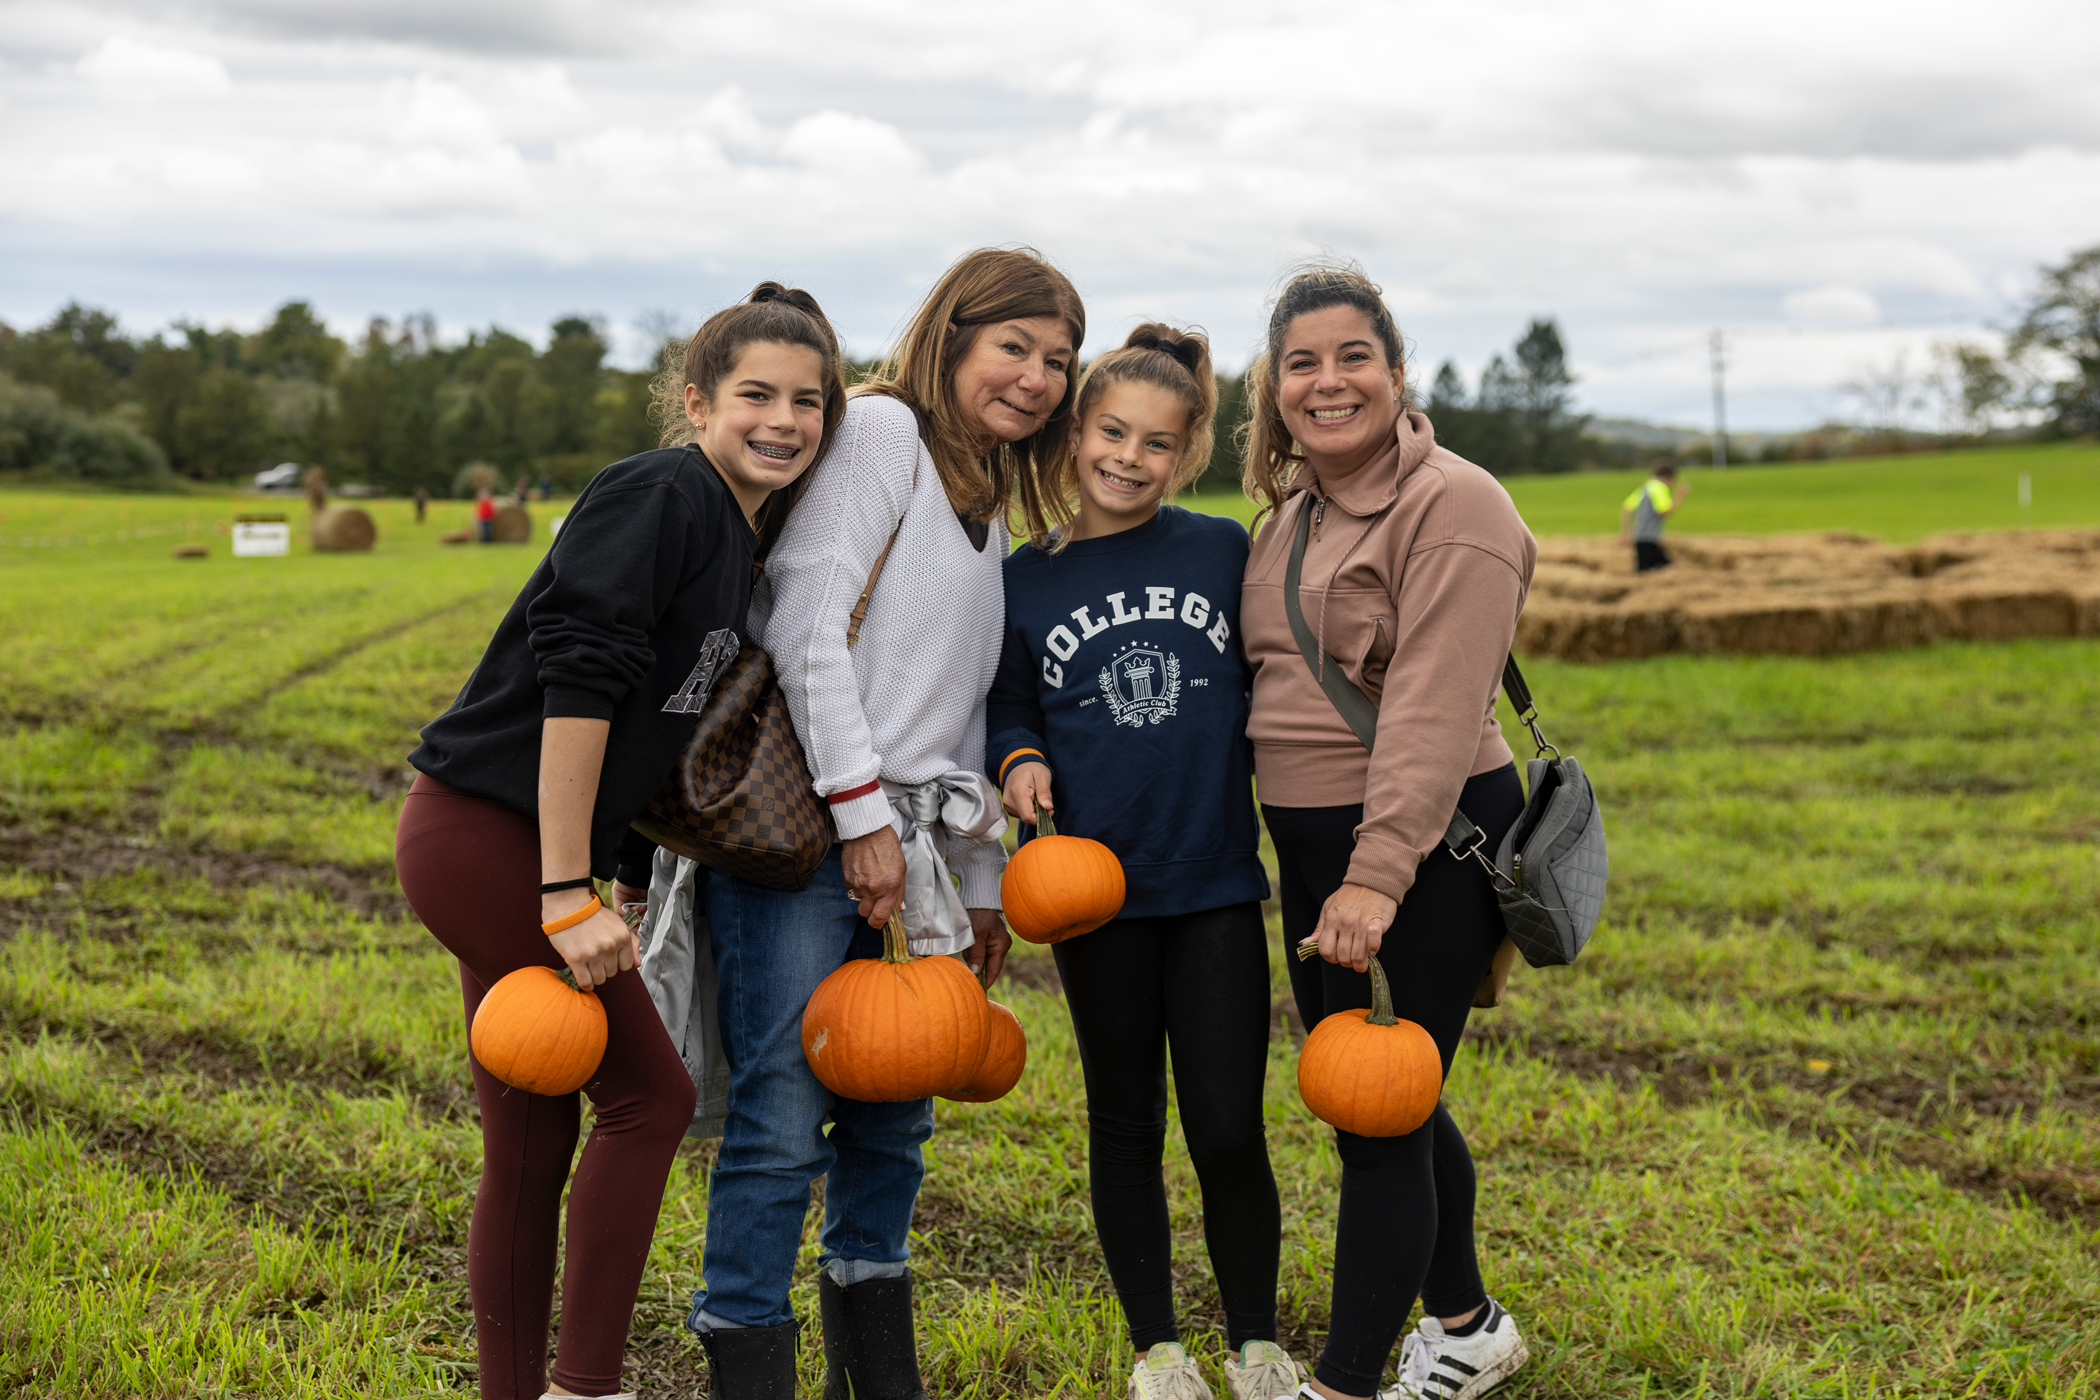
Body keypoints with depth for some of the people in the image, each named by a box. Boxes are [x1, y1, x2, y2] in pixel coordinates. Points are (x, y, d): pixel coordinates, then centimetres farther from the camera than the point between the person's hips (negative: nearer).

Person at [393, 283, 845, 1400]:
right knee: (647, 1095, -4)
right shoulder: (659, 496, -15)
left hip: (497, 847, 9)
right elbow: (579, 681, -22)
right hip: (483, 835, -9)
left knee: (533, 1144, 12)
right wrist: (571, 893, -23)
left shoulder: (749, 530, 14)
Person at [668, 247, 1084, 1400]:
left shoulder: (987, 505, 21)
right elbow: (807, 630, -15)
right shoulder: (878, 430, -5)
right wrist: (862, 812, -17)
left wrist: (982, 880, 20)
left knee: (893, 1115, 12)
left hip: (904, 840, 9)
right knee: (782, 1121, -9)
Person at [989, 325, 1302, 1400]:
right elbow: (1006, 707, 11)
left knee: (1228, 1128, 0)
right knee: (1125, 1121, 11)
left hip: (1218, 880, 0)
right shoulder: (1024, 579, 0)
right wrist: (1020, 760, -9)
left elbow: (1264, 691, 10)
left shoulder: (1223, 552, 0)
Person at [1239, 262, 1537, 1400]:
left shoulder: (1453, 506, -14)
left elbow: (1434, 711, -24)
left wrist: (1379, 875, -31)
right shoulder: (1291, 512, 13)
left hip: (1426, 848, -9)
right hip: (1310, 846, 9)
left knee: (1380, 1116, -4)